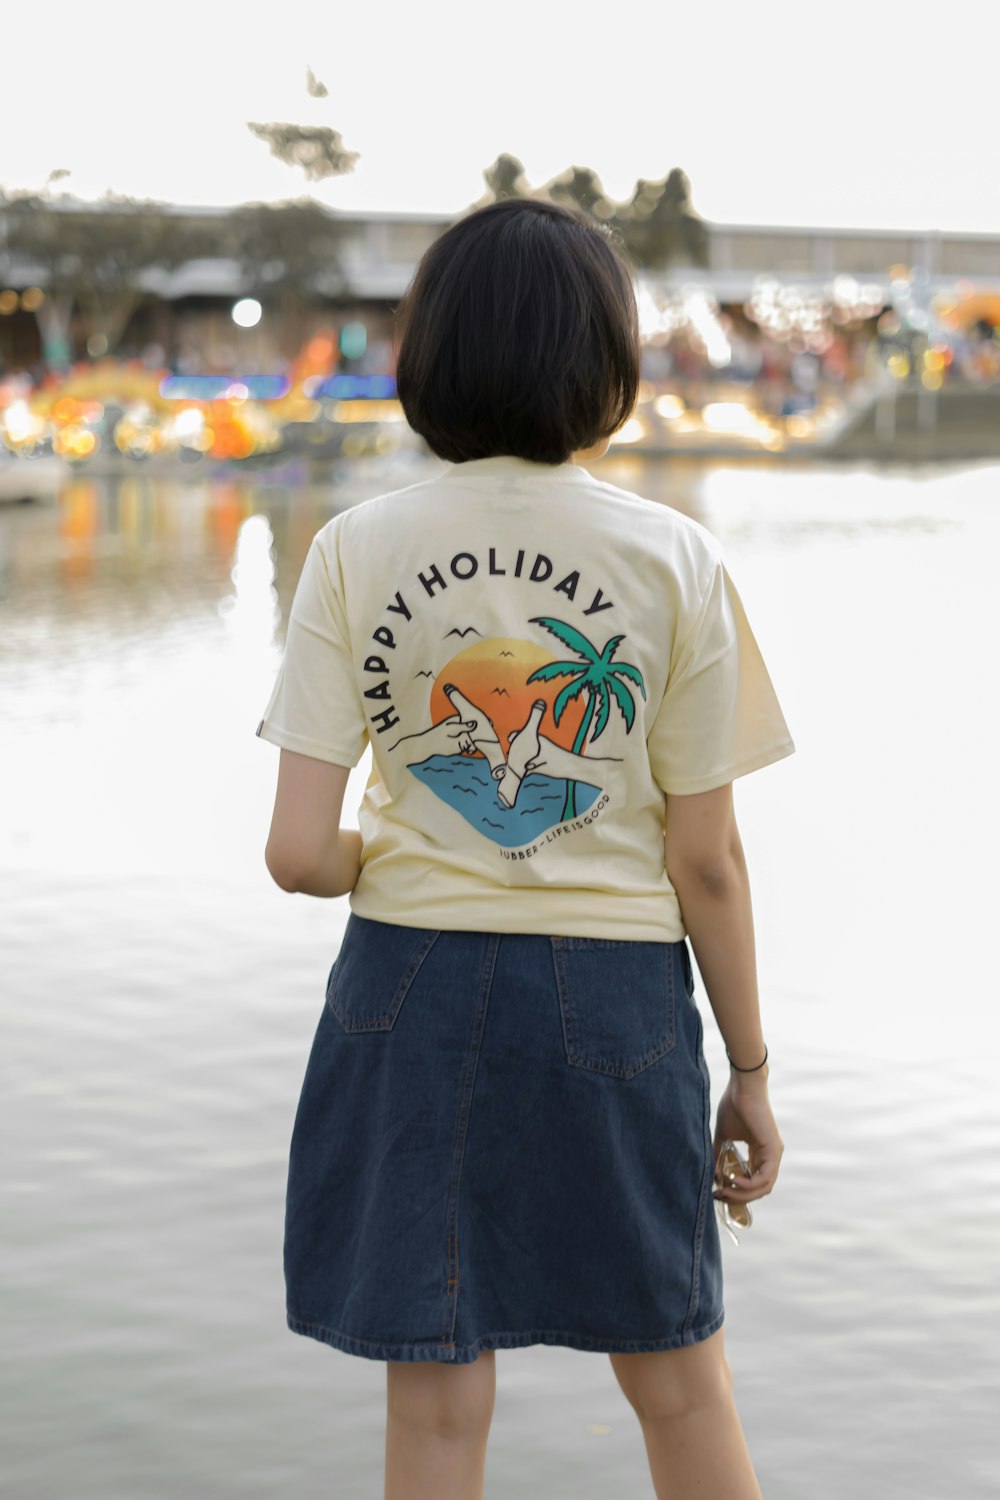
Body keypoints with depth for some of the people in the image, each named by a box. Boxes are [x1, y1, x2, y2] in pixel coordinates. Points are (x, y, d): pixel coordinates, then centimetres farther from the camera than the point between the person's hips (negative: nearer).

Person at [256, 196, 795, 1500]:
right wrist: (750, 1070, 7)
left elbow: (298, 854, -10)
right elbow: (707, 863, -5)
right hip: (615, 994, 0)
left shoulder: (357, 550, -6)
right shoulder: (676, 561, -7)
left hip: (413, 982, 0)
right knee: (679, 1374, 20)